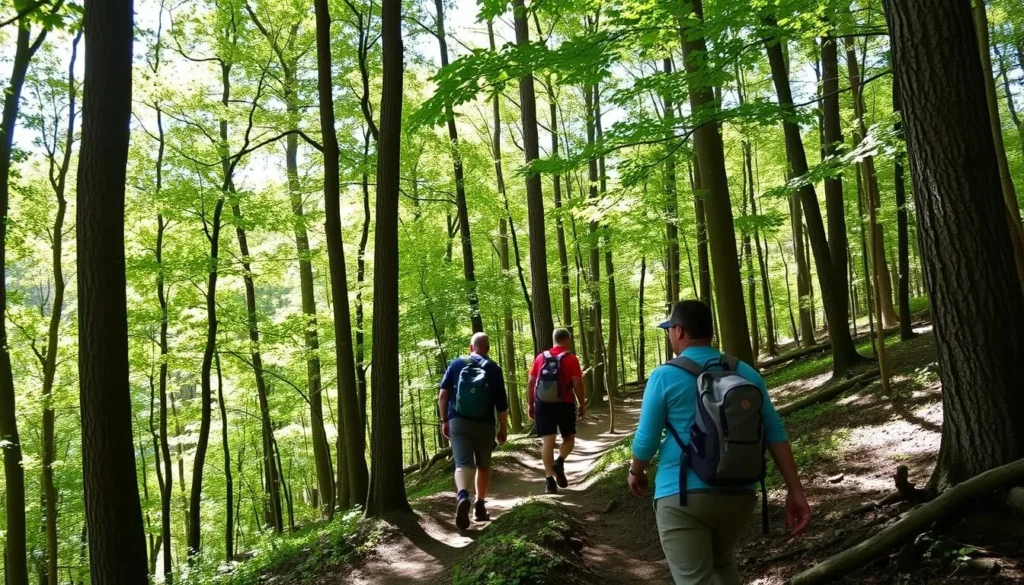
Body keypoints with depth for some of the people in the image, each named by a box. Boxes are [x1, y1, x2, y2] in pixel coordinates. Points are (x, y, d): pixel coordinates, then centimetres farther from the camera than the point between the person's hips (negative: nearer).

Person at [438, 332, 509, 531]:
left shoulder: (456, 364, 4)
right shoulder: (494, 369, 1)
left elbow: (442, 396, 0)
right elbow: (501, 404, 1)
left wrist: (444, 420, 9)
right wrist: (503, 428, 11)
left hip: (458, 421, 0)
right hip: (484, 424, 0)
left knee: (463, 464, -6)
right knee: (483, 465, 17)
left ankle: (462, 496, -33)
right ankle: (480, 506, 20)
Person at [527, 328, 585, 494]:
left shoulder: (541, 358, 7)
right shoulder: (571, 359, -4)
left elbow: (531, 384, 7)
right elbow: (577, 384, -8)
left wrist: (531, 405, 14)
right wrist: (582, 404, 2)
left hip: (543, 404, 3)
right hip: (564, 404, -3)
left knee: (548, 440, 3)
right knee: (569, 437, 14)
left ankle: (549, 478, -3)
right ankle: (559, 462, -11)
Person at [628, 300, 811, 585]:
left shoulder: (664, 376, -8)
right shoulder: (746, 373, 5)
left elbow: (646, 439, -4)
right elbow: (775, 433, 1)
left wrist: (636, 472, 15)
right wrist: (795, 490, 2)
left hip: (682, 496, -5)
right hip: (738, 495, 5)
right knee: (721, 562, 29)